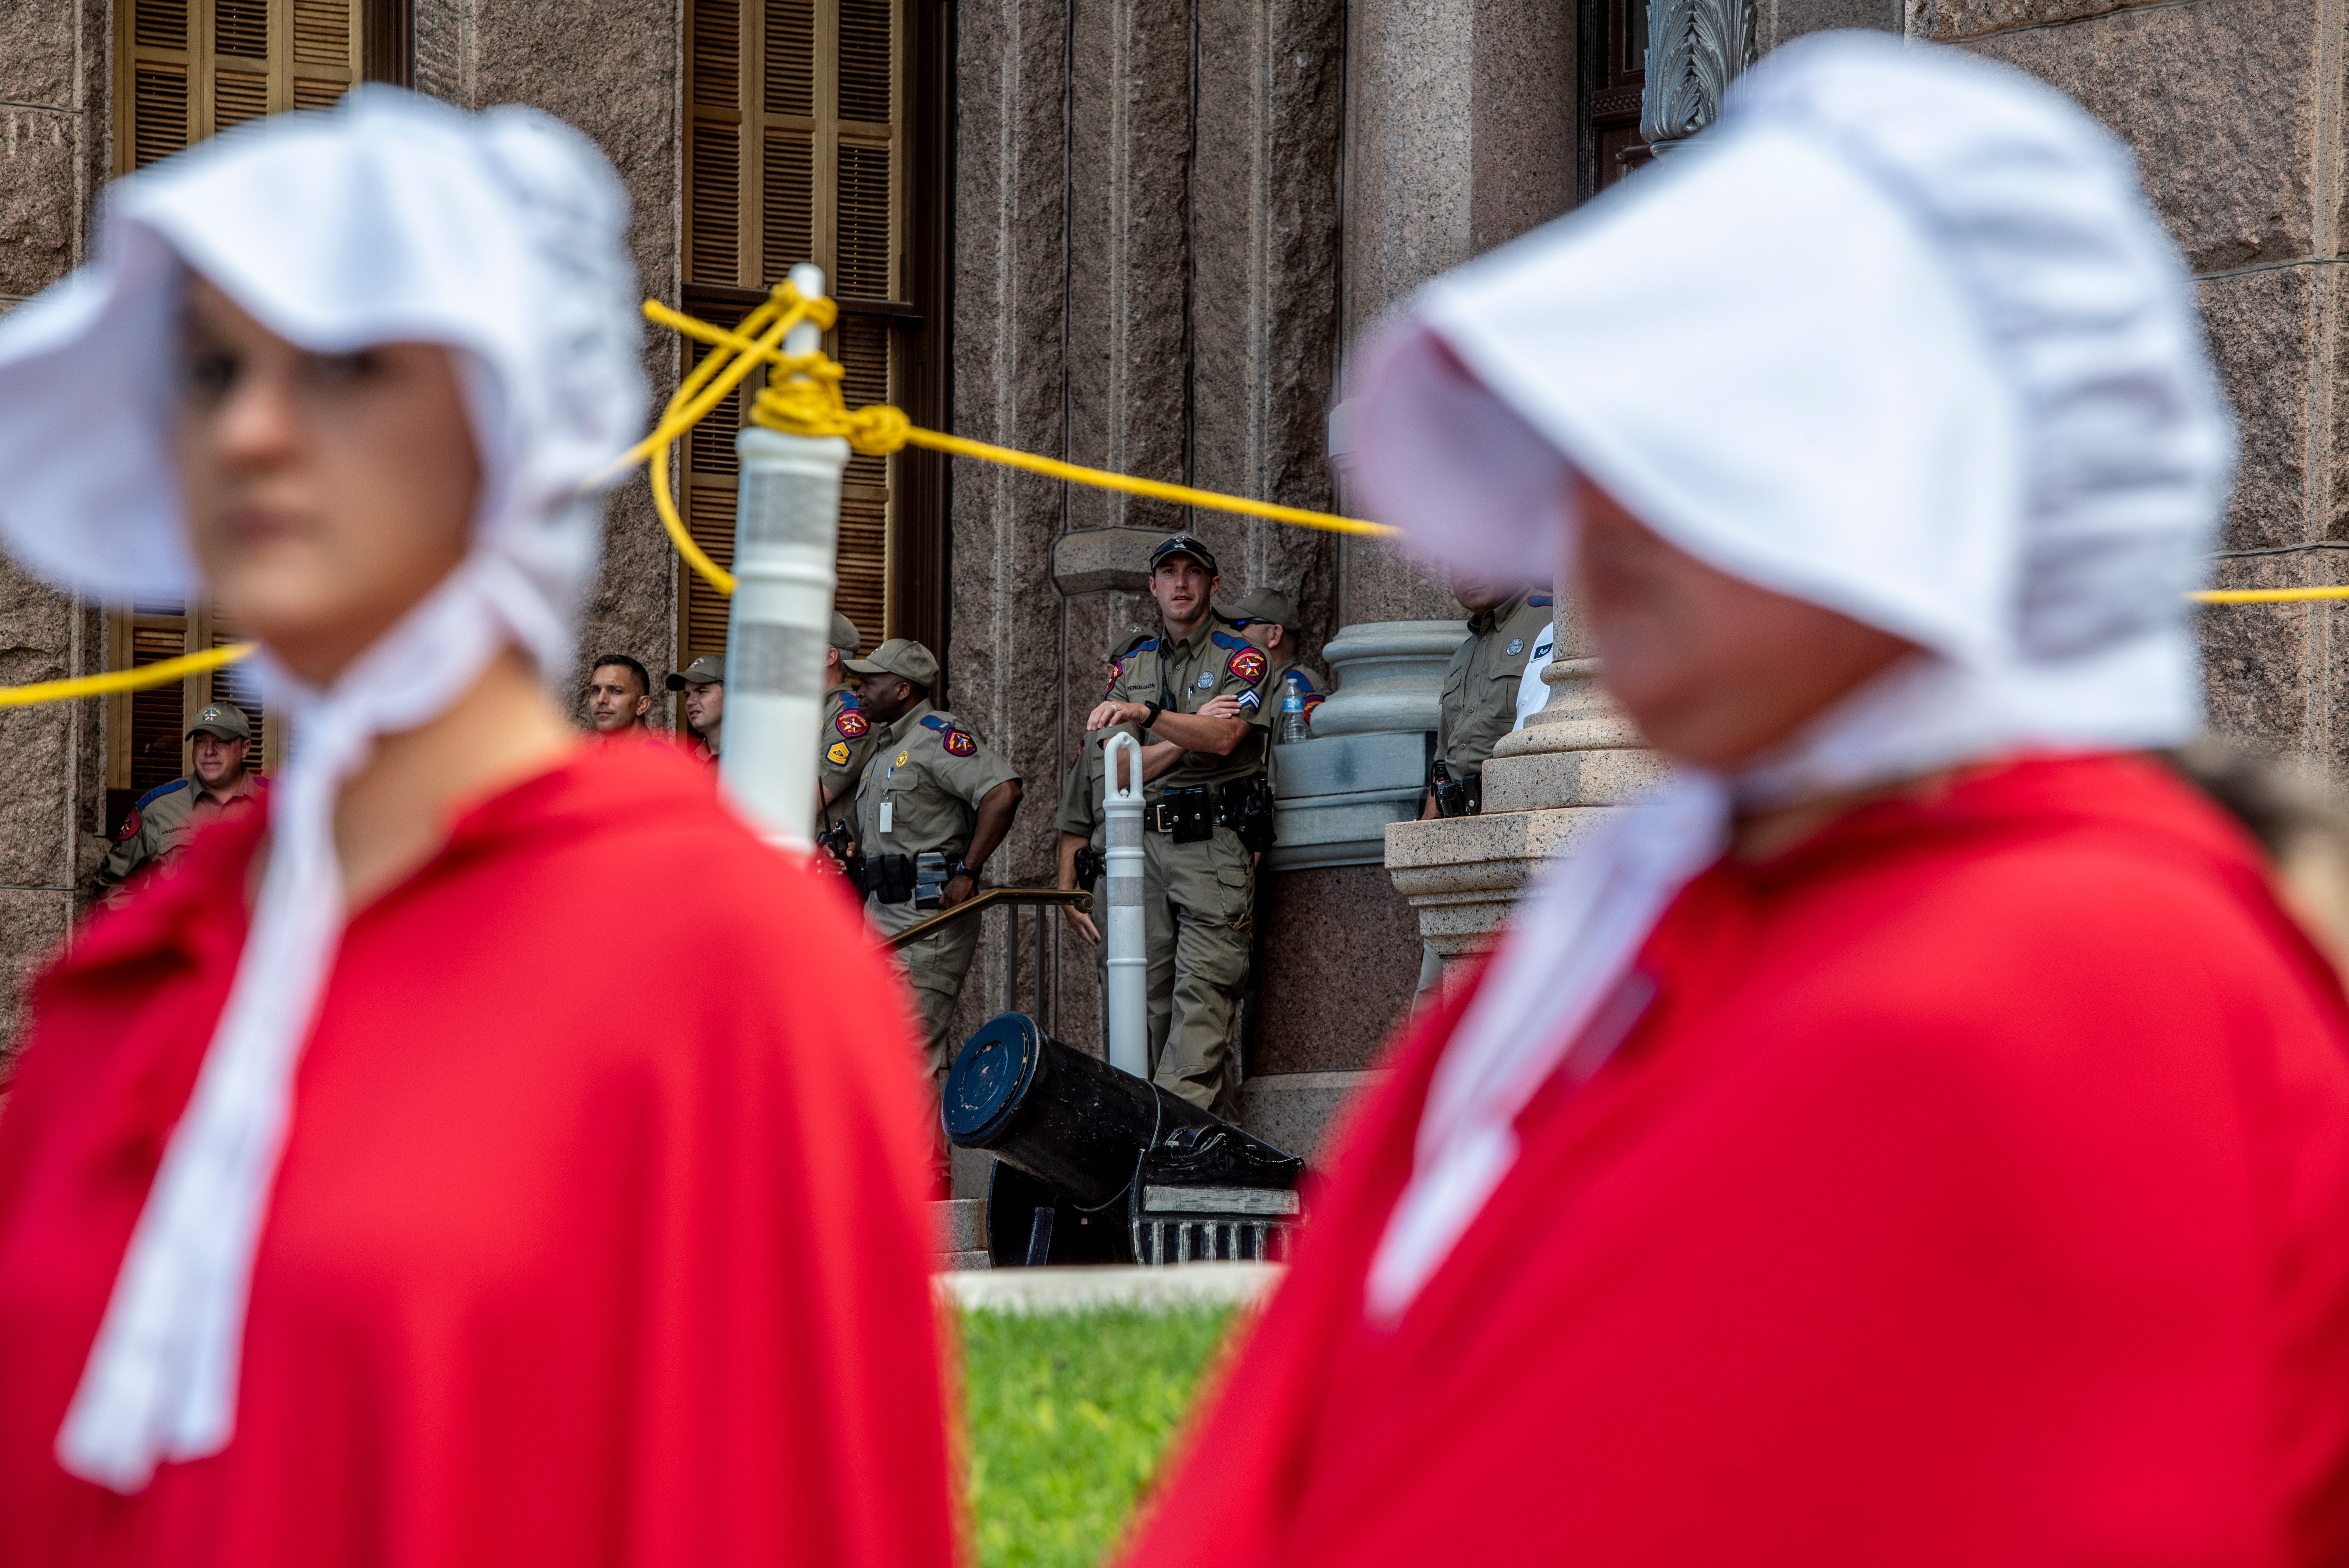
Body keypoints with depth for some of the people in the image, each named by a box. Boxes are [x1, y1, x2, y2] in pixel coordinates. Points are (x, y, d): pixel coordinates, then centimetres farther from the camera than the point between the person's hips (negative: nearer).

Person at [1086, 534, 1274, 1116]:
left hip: (1215, 846, -5)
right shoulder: (1133, 669, 19)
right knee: (1154, 997, -1)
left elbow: (1225, 738, -13)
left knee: (1202, 992, -13)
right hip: (1145, 846, 5)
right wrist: (1191, 730, -5)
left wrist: (1146, 715, -24)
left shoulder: (1241, 659, 6)